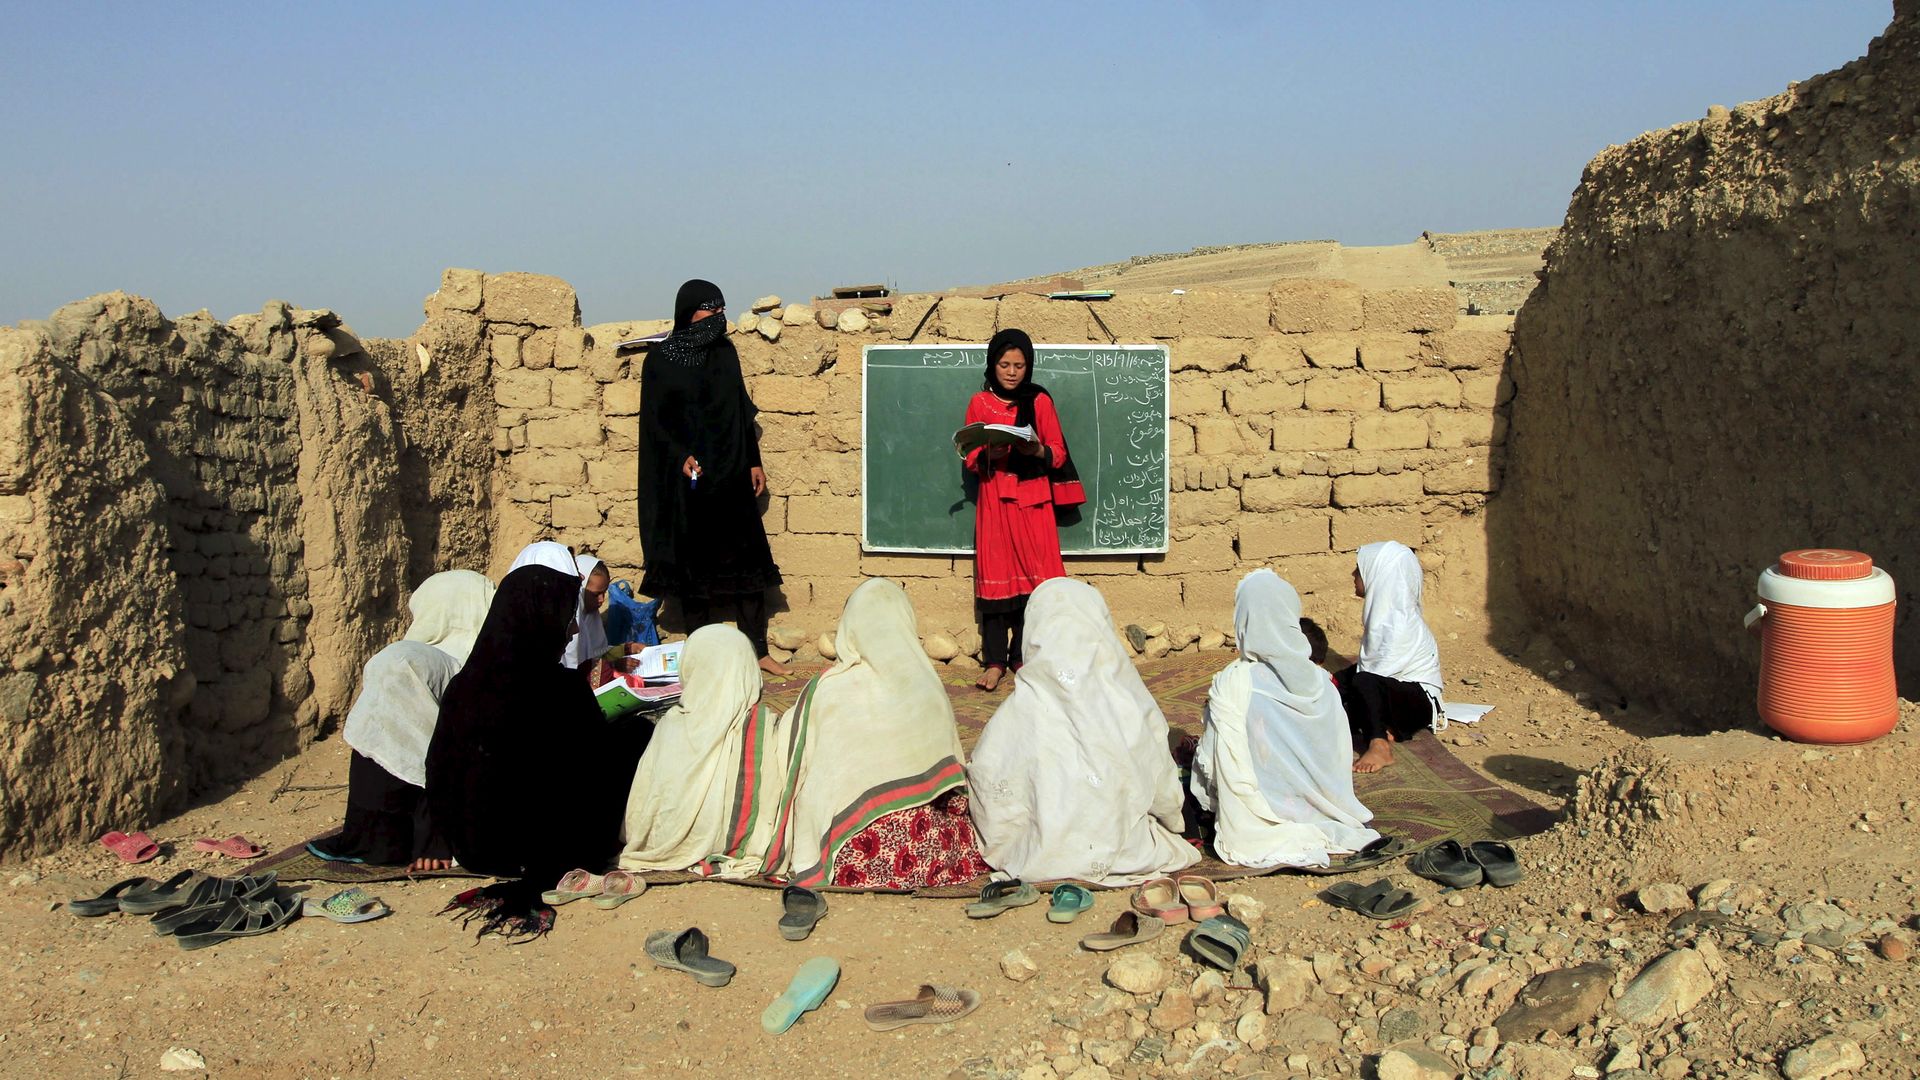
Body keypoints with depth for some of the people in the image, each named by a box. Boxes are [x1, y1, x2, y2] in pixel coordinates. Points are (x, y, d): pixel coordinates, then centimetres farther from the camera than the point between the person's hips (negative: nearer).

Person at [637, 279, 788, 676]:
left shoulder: (725, 352, 10)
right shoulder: (660, 359, -3)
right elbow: (655, 420, -5)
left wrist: (753, 462, 10)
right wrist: (682, 456, -19)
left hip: (730, 475, 4)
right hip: (686, 478, -4)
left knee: (748, 557, 0)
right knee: (693, 563, 0)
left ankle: (758, 651, 5)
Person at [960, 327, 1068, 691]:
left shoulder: (1040, 401, 6)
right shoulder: (980, 403, 7)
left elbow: (1058, 454, 5)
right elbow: (970, 459, 7)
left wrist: (1037, 450, -15)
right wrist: (989, 454, -14)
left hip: (1032, 499, 0)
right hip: (994, 499, 0)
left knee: (1034, 577, -5)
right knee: (995, 575, -3)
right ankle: (995, 662, -1)